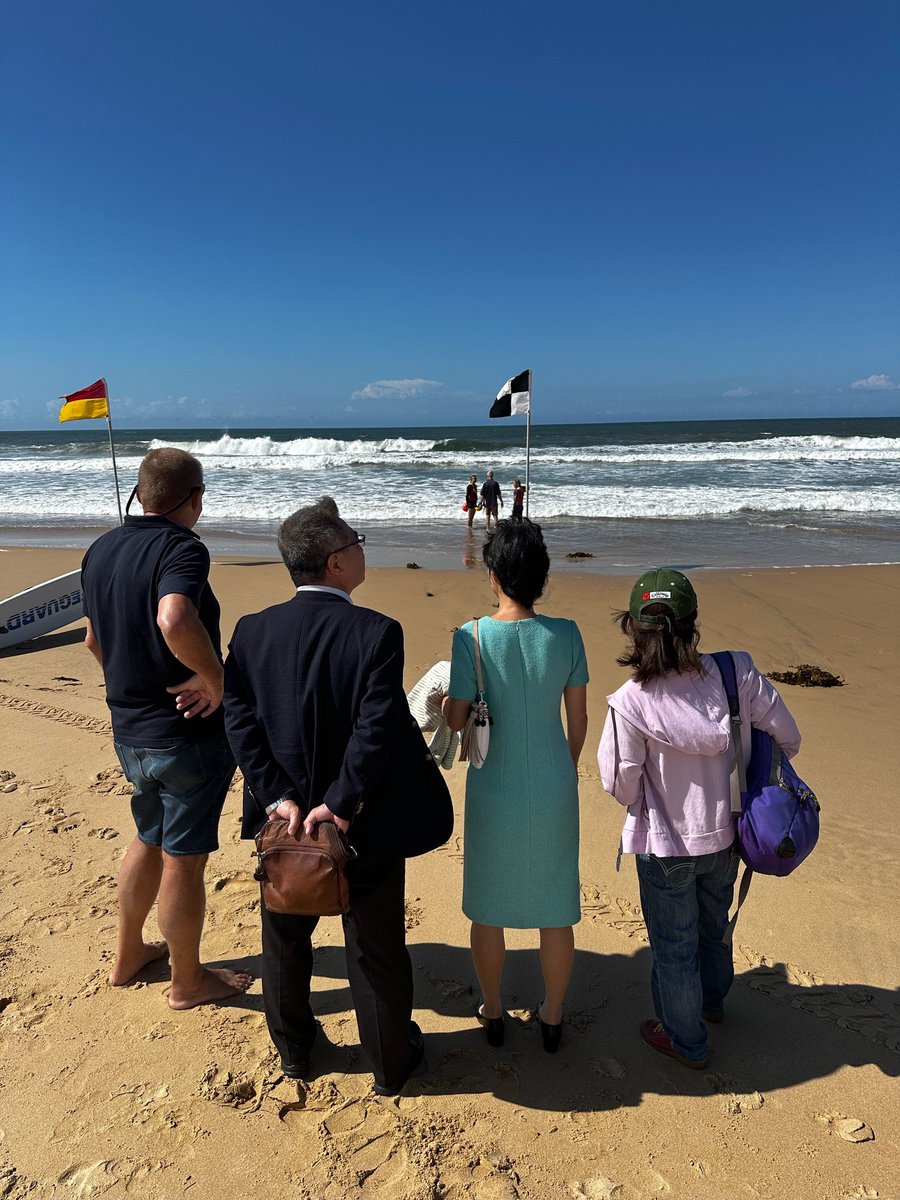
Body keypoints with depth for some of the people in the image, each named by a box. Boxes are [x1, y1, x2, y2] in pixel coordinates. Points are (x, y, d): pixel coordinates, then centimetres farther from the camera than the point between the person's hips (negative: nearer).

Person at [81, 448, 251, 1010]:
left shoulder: (101, 550, 4)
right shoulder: (181, 548, -21)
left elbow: (95, 639, 16)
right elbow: (175, 620, -41)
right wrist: (215, 677, -26)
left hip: (129, 729, 8)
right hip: (188, 732, -8)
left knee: (150, 840, 27)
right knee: (184, 860, 9)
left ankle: (128, 956, 44)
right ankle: (188, 980, 30)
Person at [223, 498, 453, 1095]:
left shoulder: (253, 630, -7)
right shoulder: (377, 632, -21)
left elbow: (239, 720, -10)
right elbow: (377, 727, -26)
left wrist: (277, 798, -11)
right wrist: (341, 805, -18)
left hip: (285, 816, 4)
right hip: (364, 823, -3)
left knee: (286, 939, 25)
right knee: (376, 947, 17)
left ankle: (293, 1047, 47)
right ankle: (392, 1062, 37)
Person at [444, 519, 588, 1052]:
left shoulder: (472, 637, -17)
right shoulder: (566, 634, -10)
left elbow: (456, 721, -14)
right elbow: (579, 719, -1)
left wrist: (443, 695, 7)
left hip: (494, 793, -1)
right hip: (553, 791, 2)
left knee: (488, 908, 19)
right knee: (555, 909, 18)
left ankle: (493, 1012, 38)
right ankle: (553, 1017, 36)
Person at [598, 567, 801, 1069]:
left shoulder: (630, 704, -27)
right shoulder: (736, 674, -18)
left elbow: (620, 786, -16)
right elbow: (788, 737, -7)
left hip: (667, 845, -4)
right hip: (725, 836, 5)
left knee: (674, 946, 19)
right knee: (715, 924, 31)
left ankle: (686, 1041, 41)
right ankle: (713, 1000, 58)